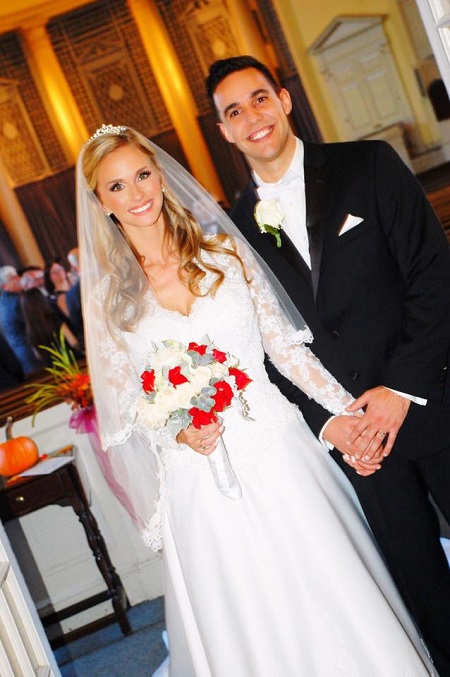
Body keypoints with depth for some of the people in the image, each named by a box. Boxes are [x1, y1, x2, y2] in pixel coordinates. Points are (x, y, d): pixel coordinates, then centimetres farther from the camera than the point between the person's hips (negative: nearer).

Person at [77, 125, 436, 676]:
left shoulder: (223, 252, 1)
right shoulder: (109, 296, 0)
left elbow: (285, 345, 3)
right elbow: (128, 405, 3)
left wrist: (349, 410, -3)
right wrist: (180, 433, -16)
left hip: (278, 454, 1)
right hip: (199, 478, 0)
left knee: (335, 598, 8)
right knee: (250, 628, 10)